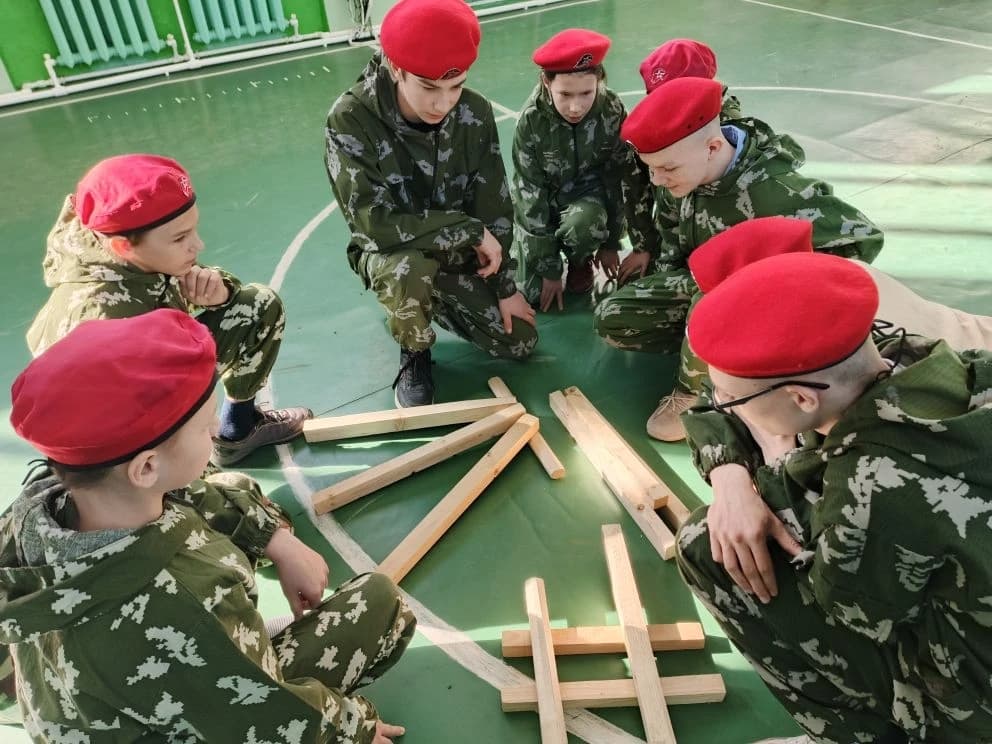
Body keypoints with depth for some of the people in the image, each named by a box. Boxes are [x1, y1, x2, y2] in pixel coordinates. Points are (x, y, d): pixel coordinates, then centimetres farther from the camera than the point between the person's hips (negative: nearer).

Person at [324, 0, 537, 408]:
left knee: (521, 342, -1)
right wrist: (471, 230, -27)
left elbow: (494, 206, -6)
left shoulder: (475, 113, -14)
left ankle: (434, 302, 24)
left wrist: (506, 287, -5)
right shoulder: (350, 121, -26)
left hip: (460, 254, 4)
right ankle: (415, 355, -6)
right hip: (389, 252, -3)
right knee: (408, 270, -40)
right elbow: (374, 224, -31)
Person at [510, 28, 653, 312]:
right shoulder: (532, 120, -24)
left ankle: (581, 261, -1)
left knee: (581, 225, -37)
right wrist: (549, 269, -21)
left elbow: (621, 176, -8)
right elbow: (530, 192, -20)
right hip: (542, 201, 0)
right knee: (535, 295, -10)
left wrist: (610, 243, -5)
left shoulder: (612, 111, -21)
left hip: (587, 194, 0)